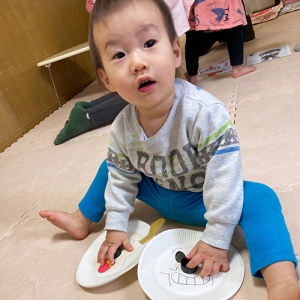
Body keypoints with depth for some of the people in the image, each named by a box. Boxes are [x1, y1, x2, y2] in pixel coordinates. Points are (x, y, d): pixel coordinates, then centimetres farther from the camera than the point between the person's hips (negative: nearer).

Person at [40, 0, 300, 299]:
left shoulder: (205, 112, -34)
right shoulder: (121, 129, -18)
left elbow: (224, 176, -30)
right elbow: (122, 176, -2)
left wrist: (216, 240, -26)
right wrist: (115, 226, -1)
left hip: (202, 199, -4)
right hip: (160, 195, 5)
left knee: (259, 198, -30)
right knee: (108, 169, 7)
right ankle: (82, 220, 28)